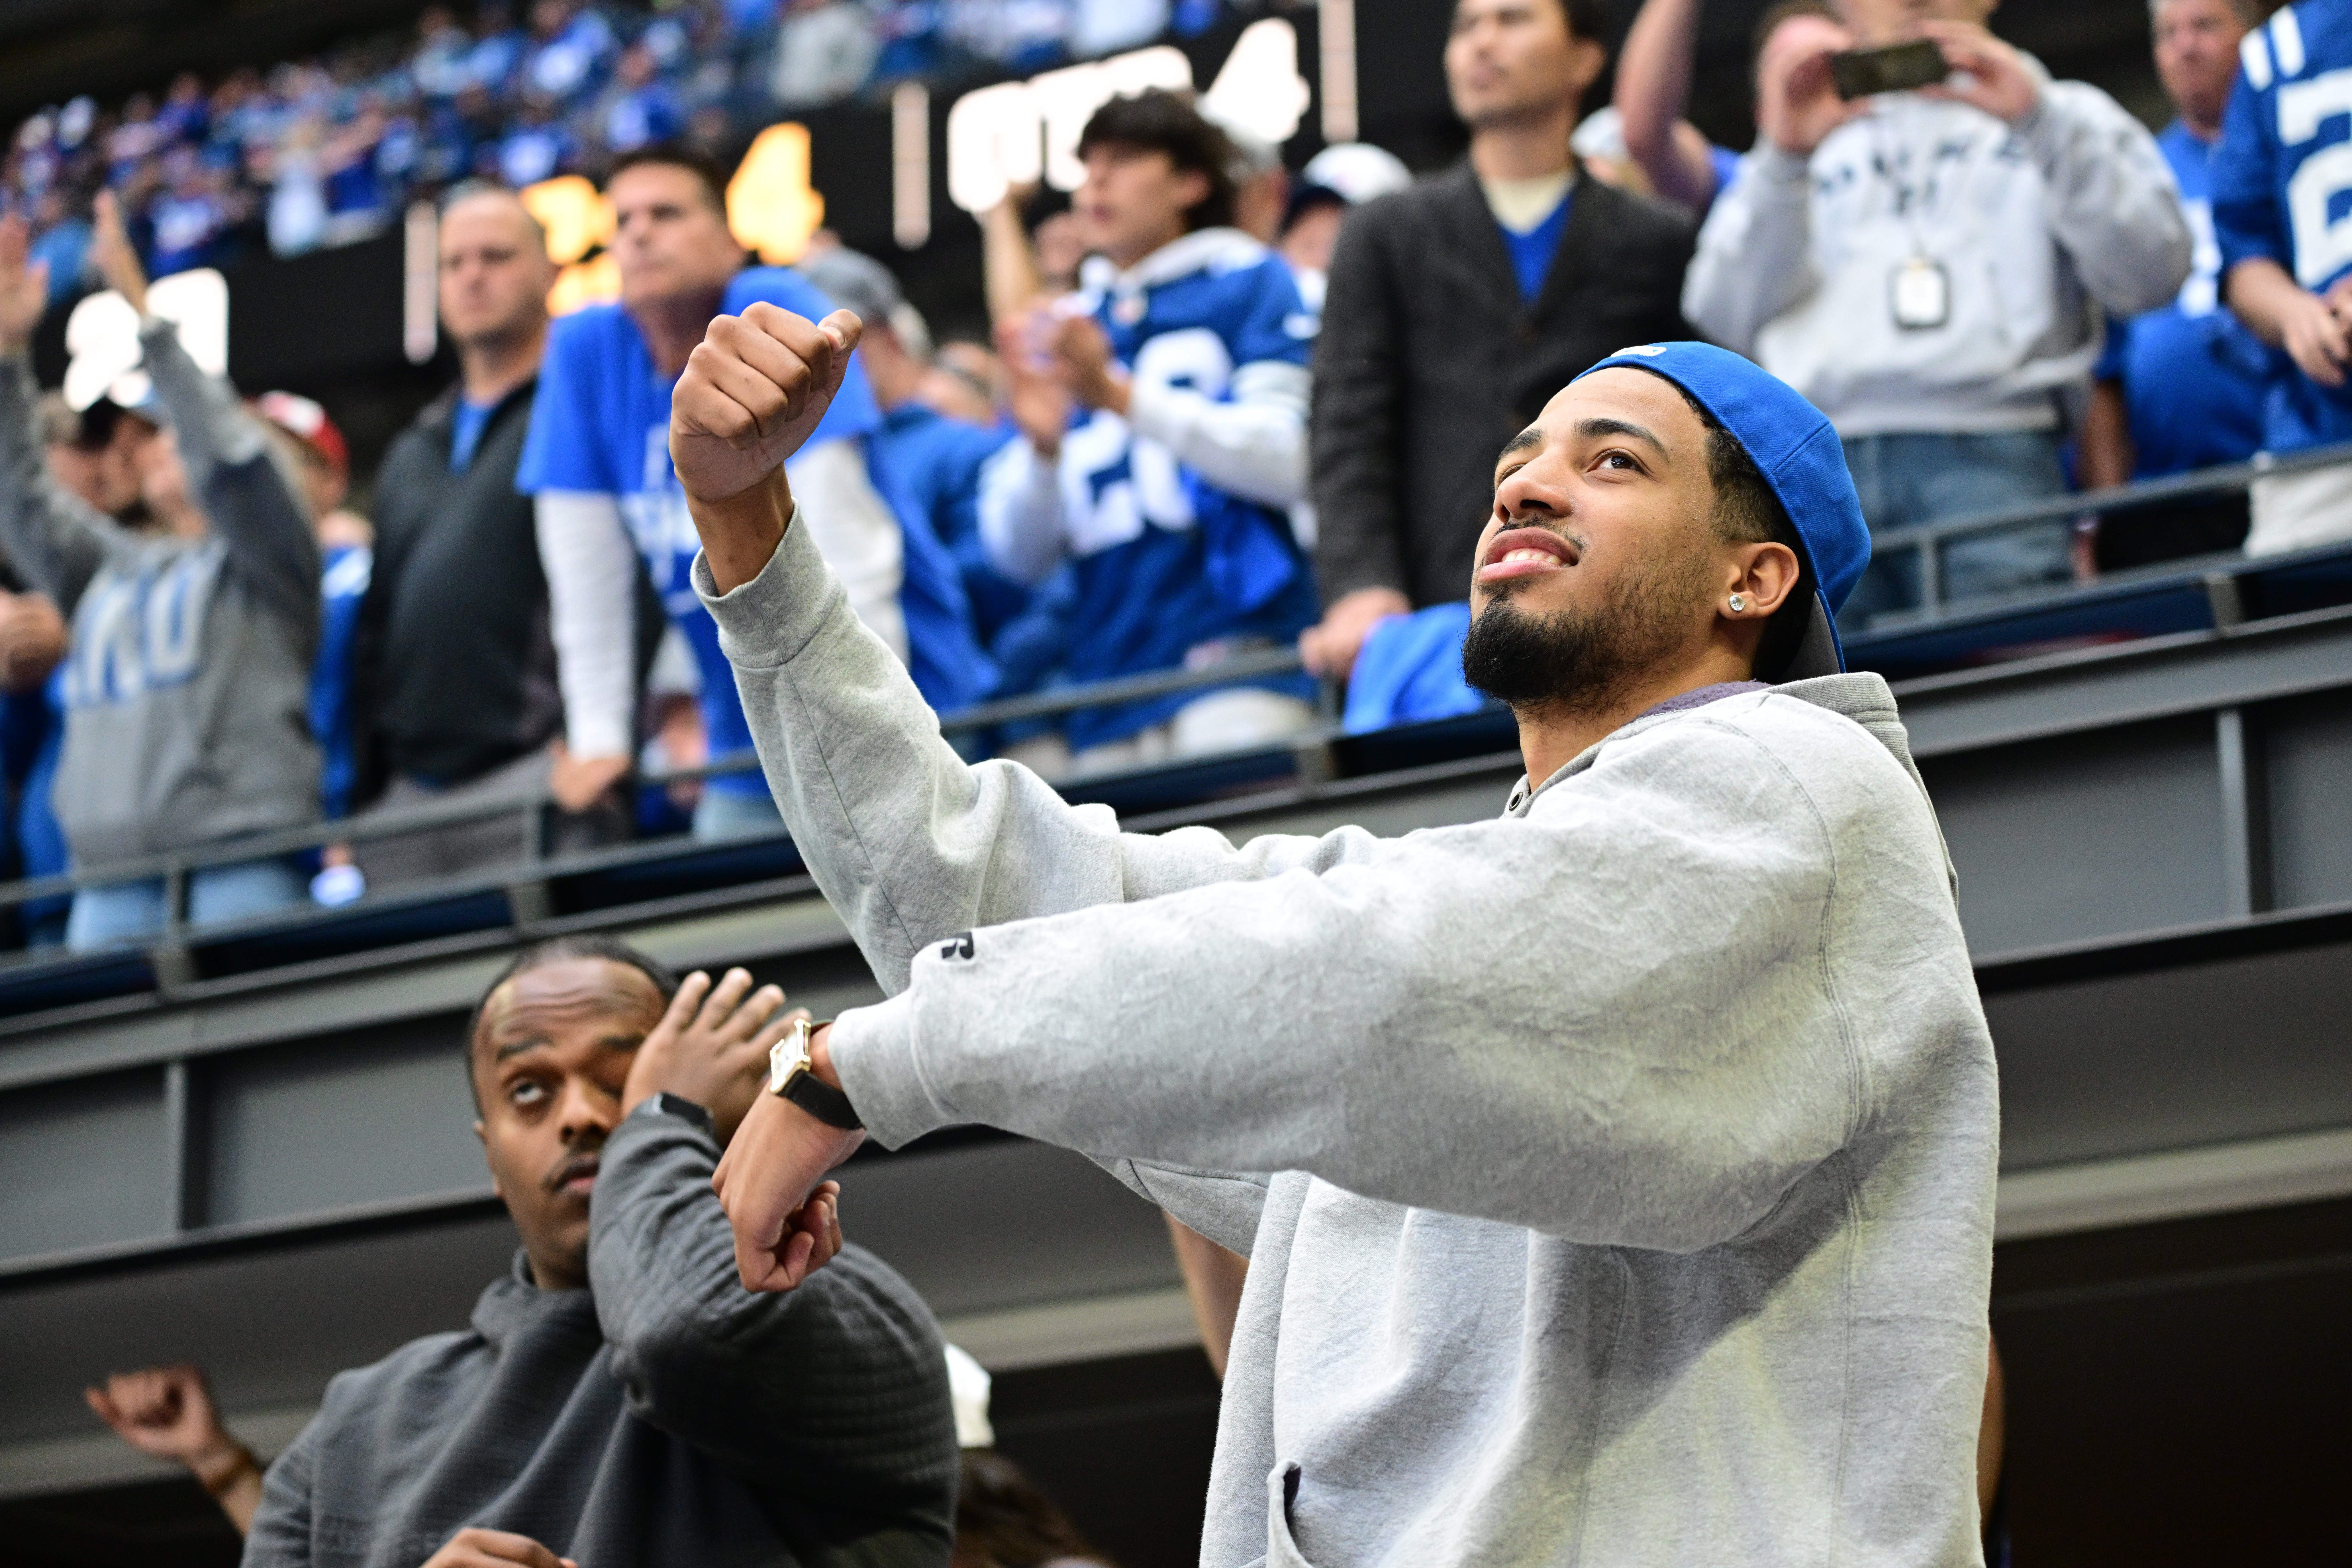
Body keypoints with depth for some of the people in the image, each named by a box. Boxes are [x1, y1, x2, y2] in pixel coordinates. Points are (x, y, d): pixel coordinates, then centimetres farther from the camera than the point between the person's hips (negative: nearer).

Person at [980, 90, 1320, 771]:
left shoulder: (1249, 283, 8)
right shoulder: (1063, 329, 19)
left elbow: (1292, 460, -8)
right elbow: (1021, 557, 14)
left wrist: (1122, 396, -12)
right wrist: (1041, 445, -6)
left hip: (1236, 668, -4)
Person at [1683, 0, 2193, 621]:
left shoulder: (2059, 121, 25)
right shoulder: (1808, 146, 30)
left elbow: (2151, 273, 6)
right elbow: (1723, 317, 15)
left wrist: (2041, 120, -2)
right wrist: (1782, 159, 5)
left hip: (1989, 452, -2)